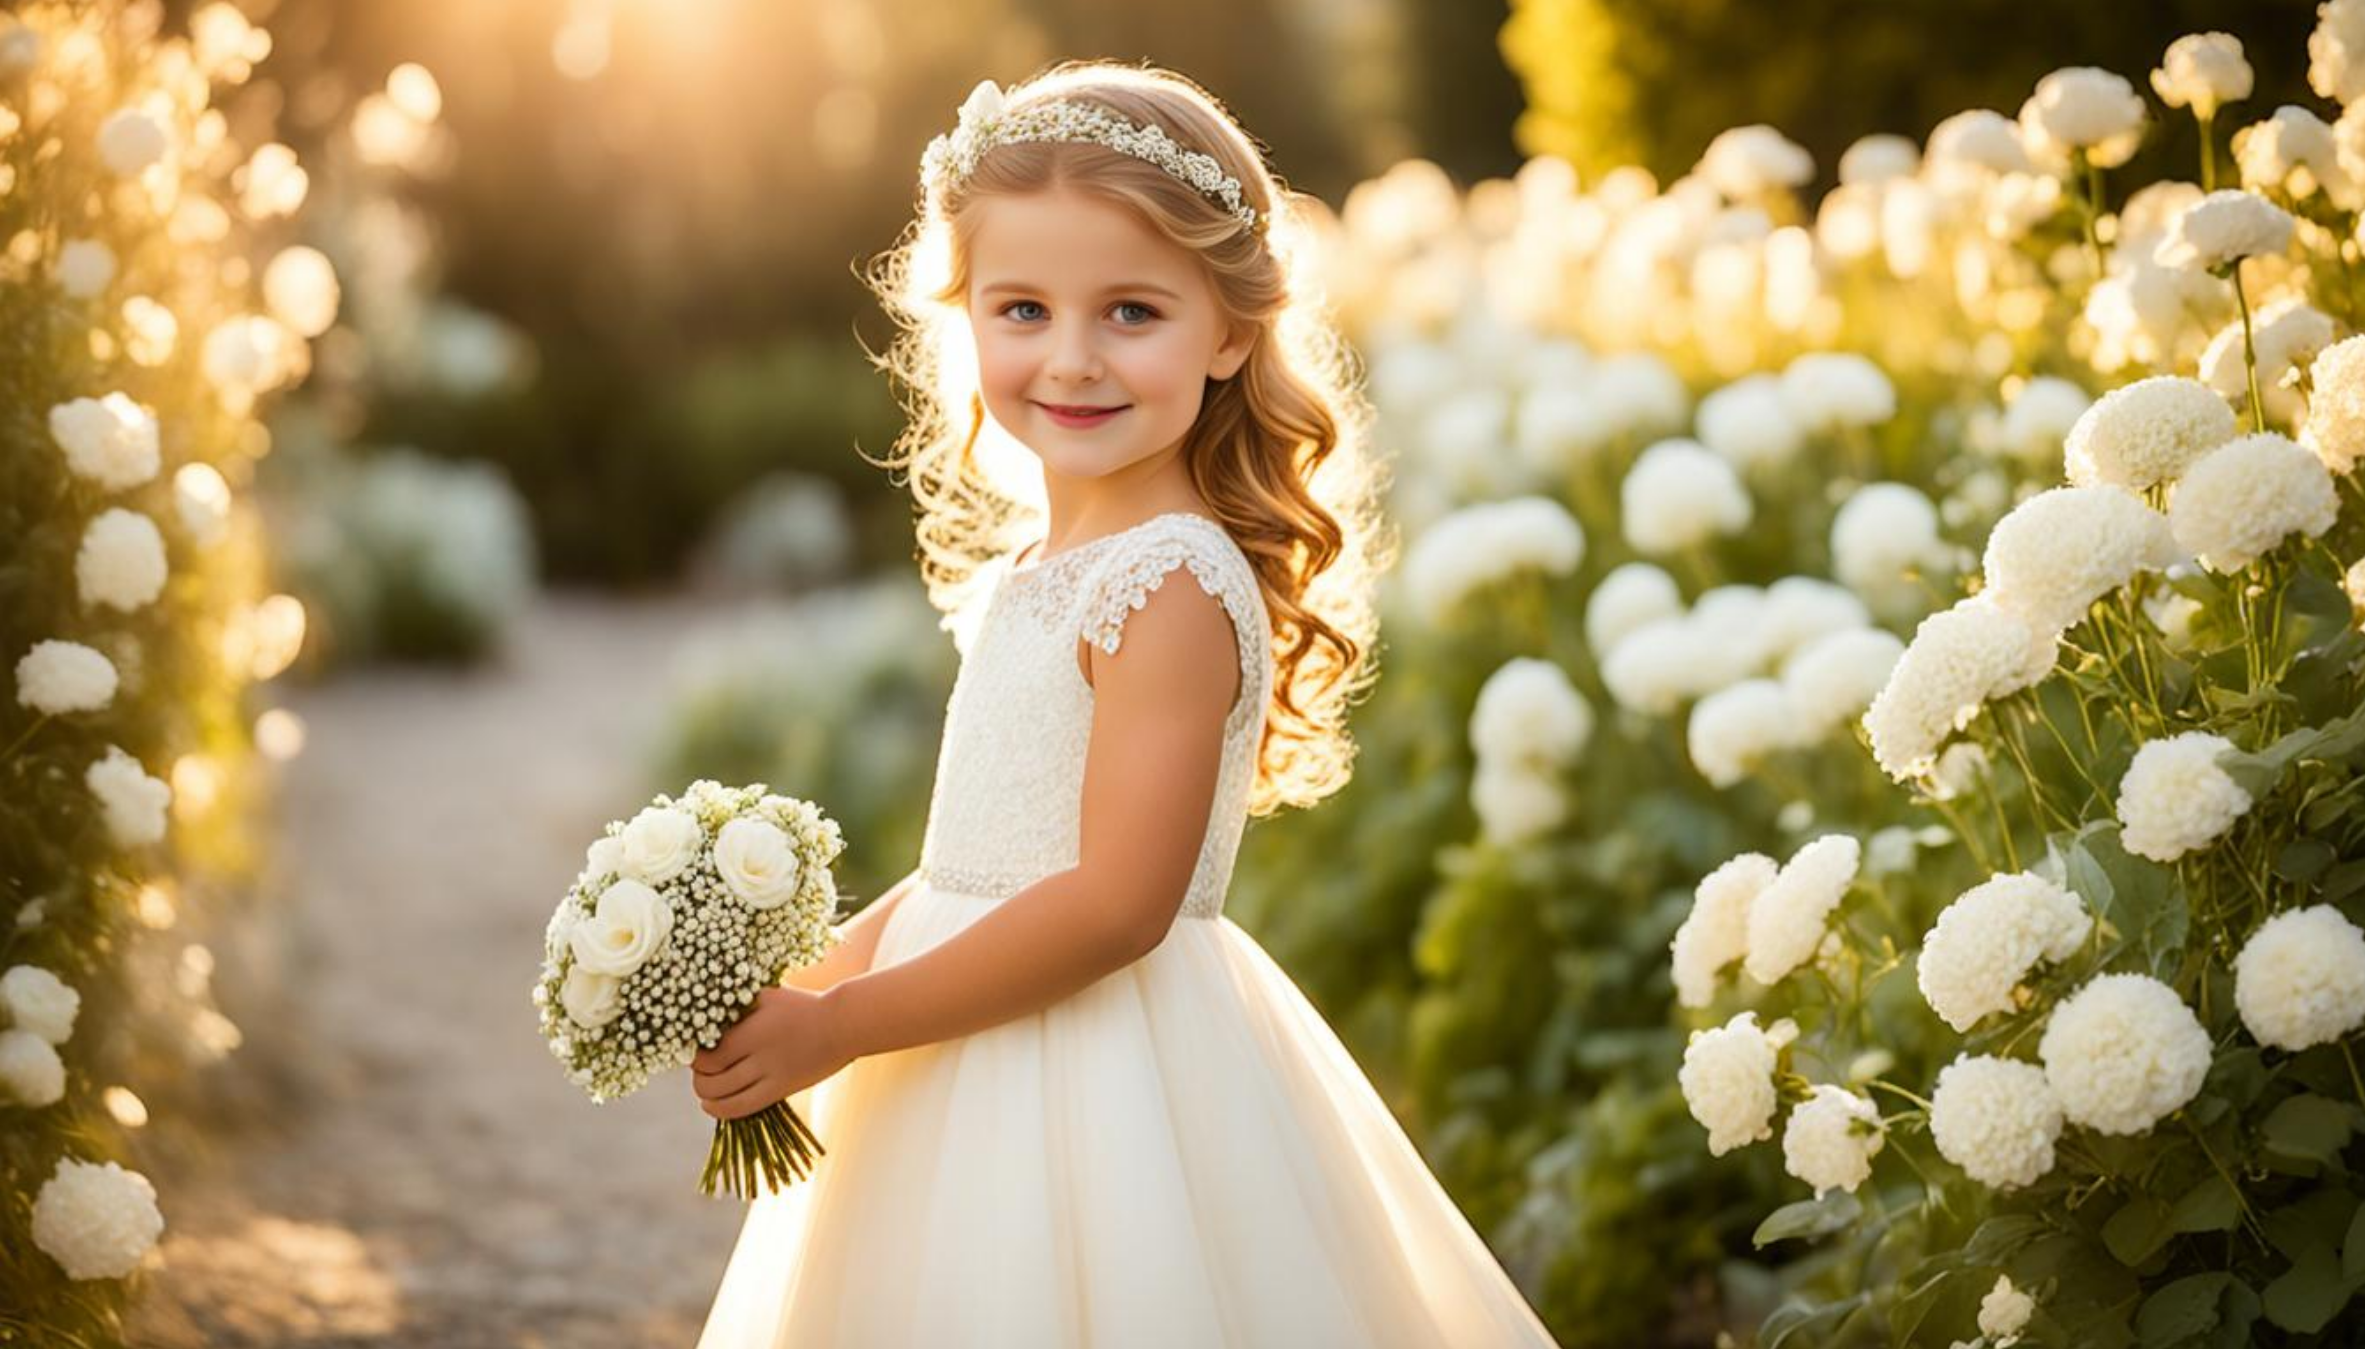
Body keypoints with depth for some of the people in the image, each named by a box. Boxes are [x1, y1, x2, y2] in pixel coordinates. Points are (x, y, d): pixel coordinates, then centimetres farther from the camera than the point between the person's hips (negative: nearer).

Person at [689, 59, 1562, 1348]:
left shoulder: (1173, 588, -18)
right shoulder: (1029, 574, 9)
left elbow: (1115, 903, -23)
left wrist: (839, 1025, -18)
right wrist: (811, 980, 4)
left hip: (1101, 1093, -8)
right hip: (981, 1091, 8)